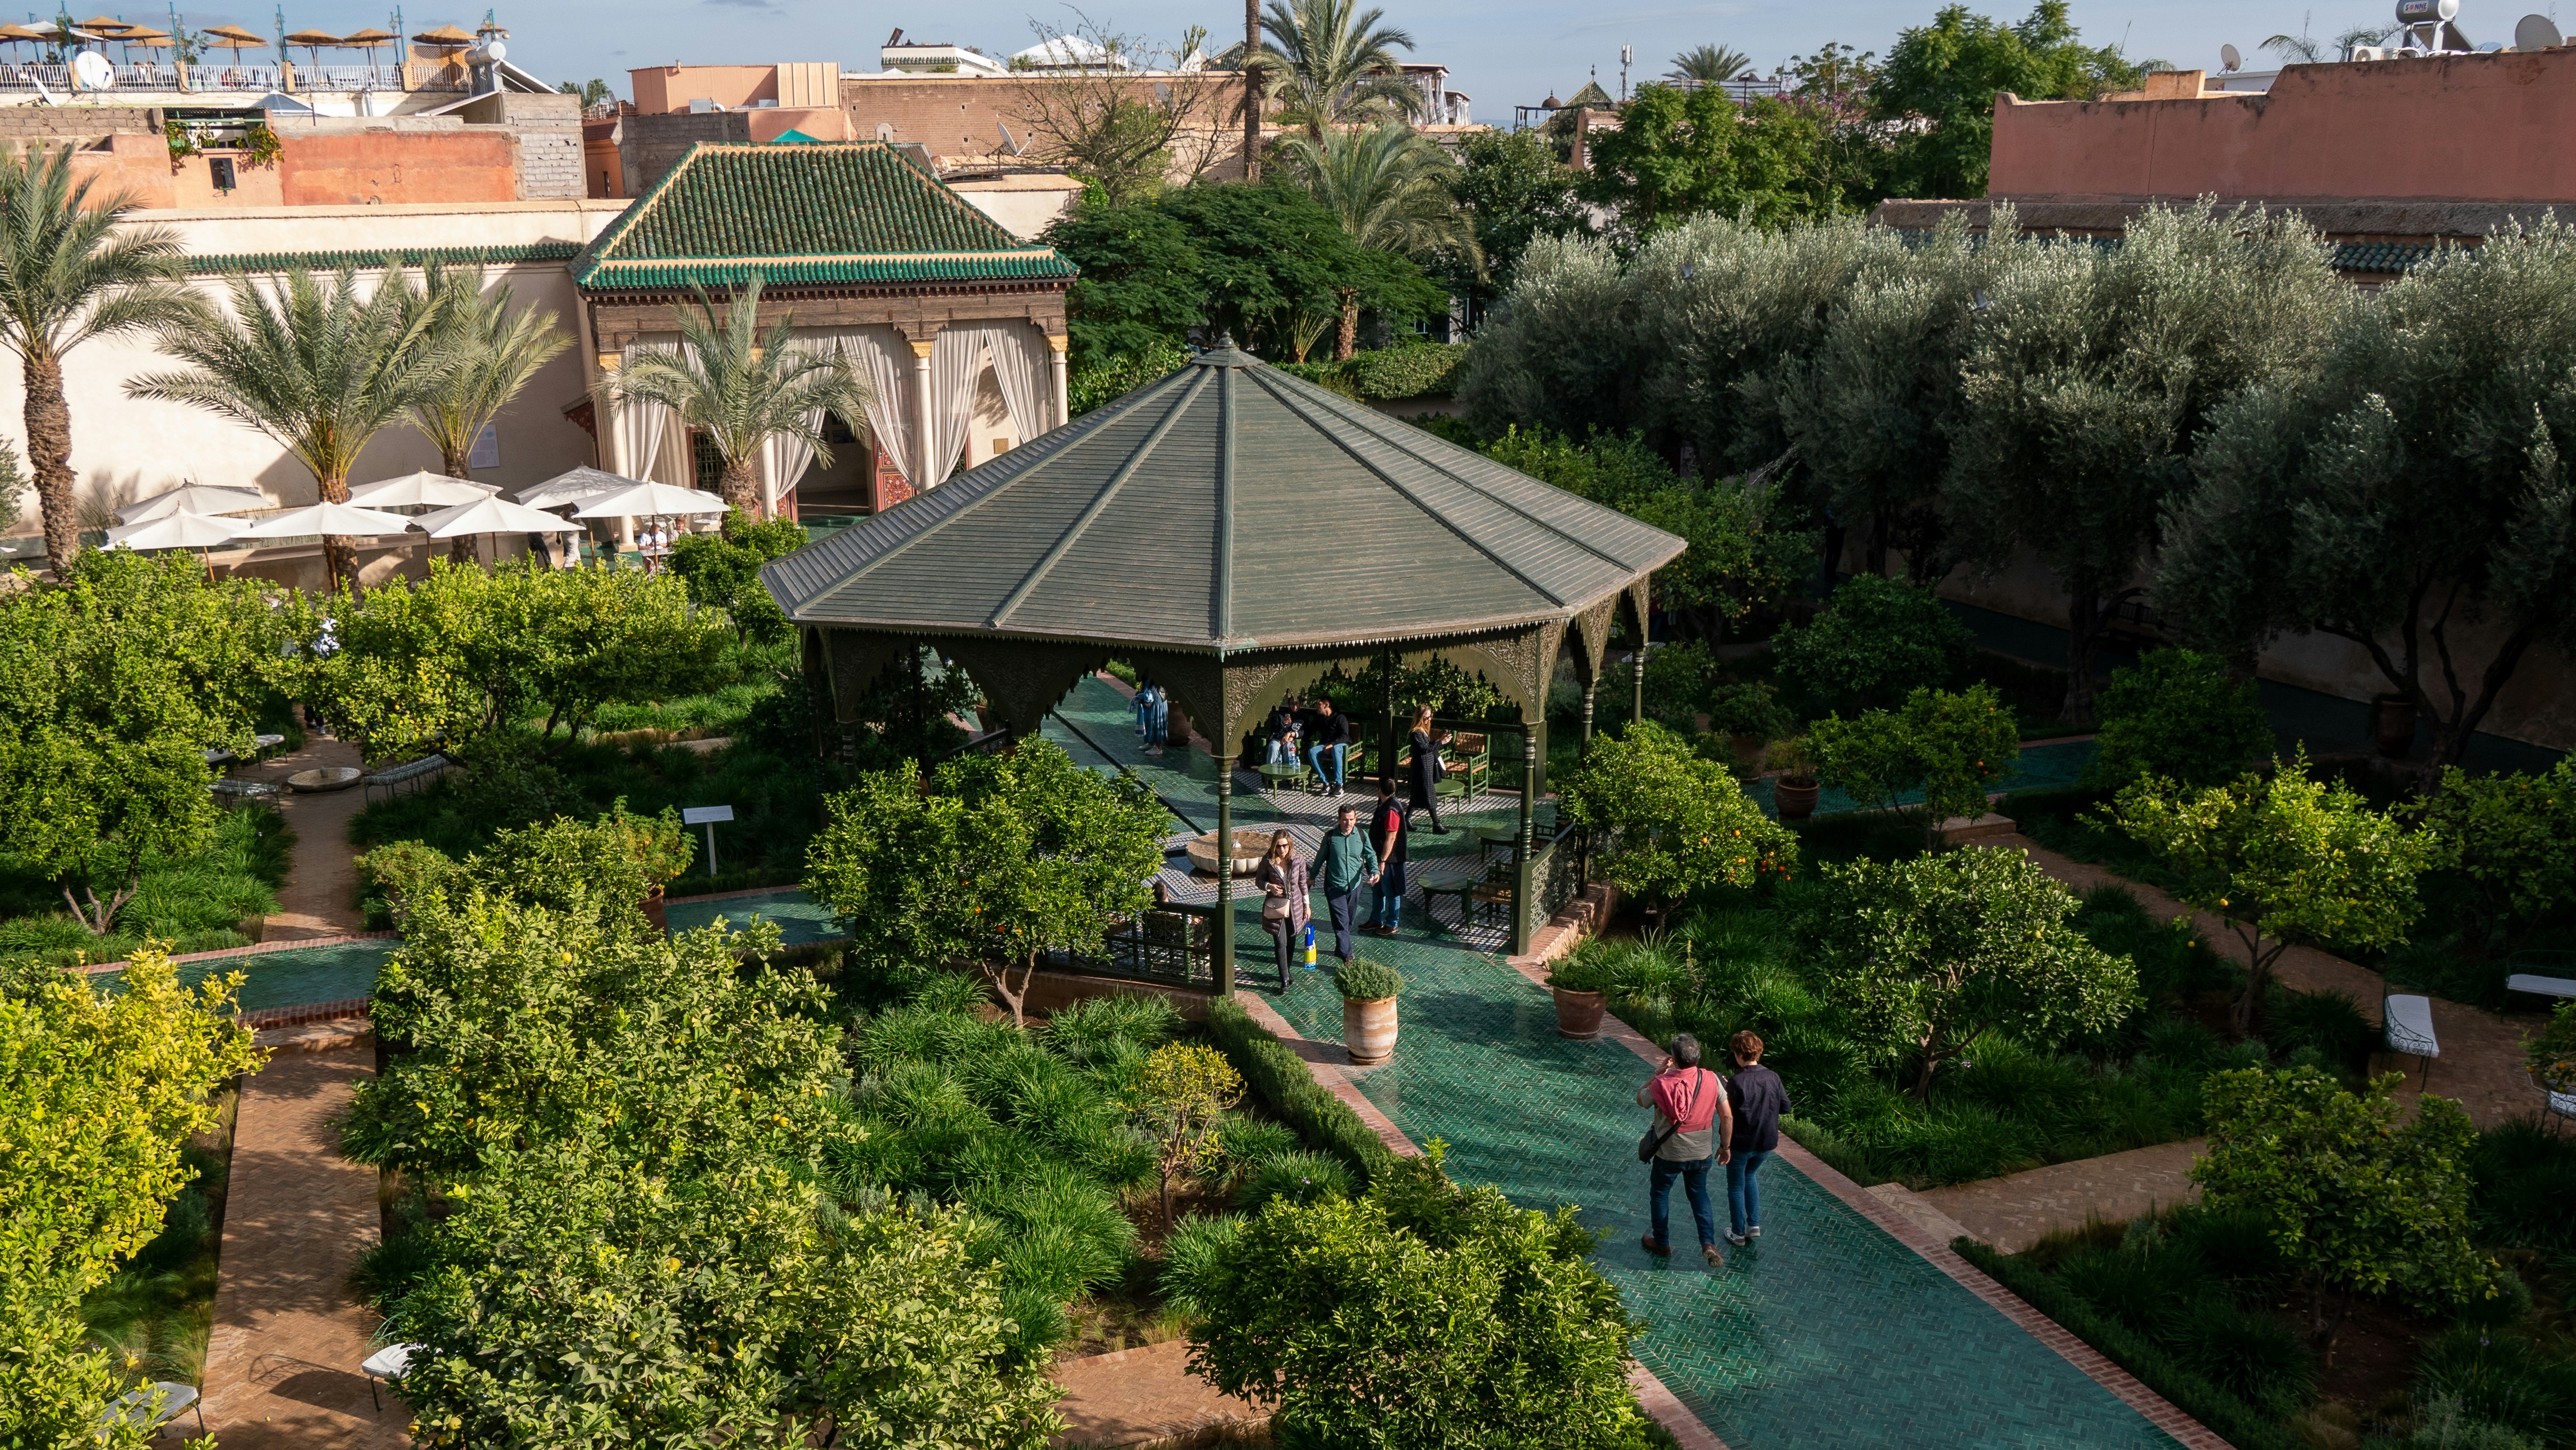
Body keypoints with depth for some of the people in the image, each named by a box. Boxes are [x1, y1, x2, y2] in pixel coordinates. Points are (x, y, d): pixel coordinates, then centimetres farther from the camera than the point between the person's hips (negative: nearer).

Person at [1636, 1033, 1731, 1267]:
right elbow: (1727, 1116, -7)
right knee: (1699, 1194, 25)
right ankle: (1709, 1243, 13)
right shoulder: (1711, 1080, -16)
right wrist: (1725, 1145, 8)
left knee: (1659, 1193, 22)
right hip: (1702, 1153, 3)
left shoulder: (1662, 1083, -24)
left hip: (1669, 1153, -3)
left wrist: (1660, 1071, -3)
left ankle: (1661, 1242, 36)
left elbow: (1641, 1100, -3)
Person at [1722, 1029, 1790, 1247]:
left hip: (1740, 1143, -5)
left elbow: (1728, 1114, -20)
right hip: (1766, 1143, 5)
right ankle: (1754, 1225, 27)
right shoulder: (1773, 1078, -8)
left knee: (1736, 1187, 15)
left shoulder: (1737, 1082, -22)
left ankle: (1738, 1233, 25)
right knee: (1749, 1177, 29)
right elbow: (1785, 1106, 2)